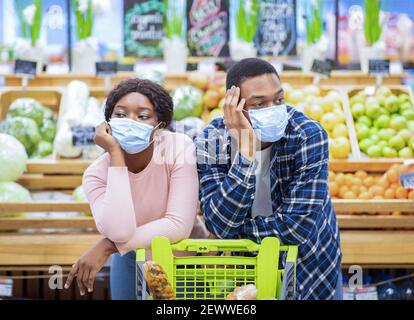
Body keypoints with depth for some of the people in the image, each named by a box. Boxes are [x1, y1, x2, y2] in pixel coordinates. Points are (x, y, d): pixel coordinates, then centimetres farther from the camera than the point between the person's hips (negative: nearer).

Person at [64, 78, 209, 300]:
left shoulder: (179, 148, -23)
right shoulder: (97, 173, -20)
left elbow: (179, 226, -30)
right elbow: (119, 232, -37)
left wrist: (106, 247, -31)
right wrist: (115, 154, -35)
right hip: (133, 257, 1)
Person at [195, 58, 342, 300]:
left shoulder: (308, 136, -25)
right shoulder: (211, 143, -19)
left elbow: (298, 227, -28)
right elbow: (220, 225, -30)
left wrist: (236, 230, -21)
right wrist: (246, 150, -37)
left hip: (307, 268, -1)